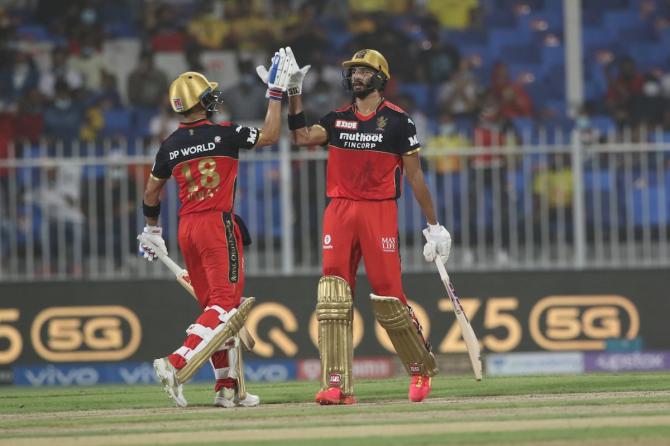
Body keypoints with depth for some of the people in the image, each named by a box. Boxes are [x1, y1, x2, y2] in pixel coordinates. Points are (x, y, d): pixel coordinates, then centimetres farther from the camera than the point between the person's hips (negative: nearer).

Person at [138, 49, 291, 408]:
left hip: (186, 230, 6)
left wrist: (152, 230, 31)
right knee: (225, 305, -8)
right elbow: (270, 135, 2)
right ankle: (177, 364, -26)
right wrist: (275, 94, 11)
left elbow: (151, 193, 16)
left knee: (212, 306, 13)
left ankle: (228, 386, 12)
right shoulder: (224, 134, -7)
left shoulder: (170, 146, 7)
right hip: (218, 224, -6)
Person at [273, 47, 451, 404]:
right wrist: (294, 94, -3)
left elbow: (414, 175, 2)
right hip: (340, 212, 4)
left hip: (379, 211, -4)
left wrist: (434, 225, 2)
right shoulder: (337, 119, 14)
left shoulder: (397, 121, 1)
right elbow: (302, 137, -1)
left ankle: (421, 368, 18)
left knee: (387, 299, -6)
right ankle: (337, 385, -11)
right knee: (333, 297, -9)